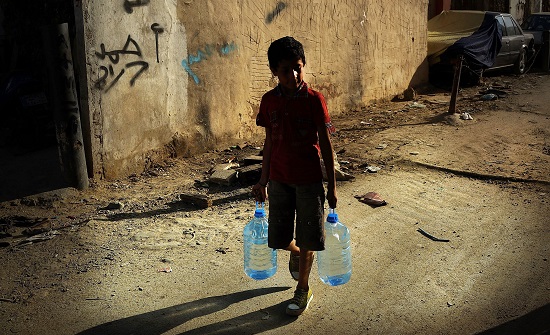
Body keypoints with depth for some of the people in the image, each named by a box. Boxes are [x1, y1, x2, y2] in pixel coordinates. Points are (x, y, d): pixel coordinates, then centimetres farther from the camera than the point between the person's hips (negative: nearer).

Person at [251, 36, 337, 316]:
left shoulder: (314, 100, -11)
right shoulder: (269, 101, -1)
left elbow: (325, 144, -6)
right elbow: (270, 142, 7)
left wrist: (331, 185, -4)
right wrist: (263, 180, 10)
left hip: (309, 179, -3)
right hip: (279, 178, 3)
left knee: (307, 238, 6)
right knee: (280, 237, 12)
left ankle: (303, 288, 26)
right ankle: (296, 253, 47)